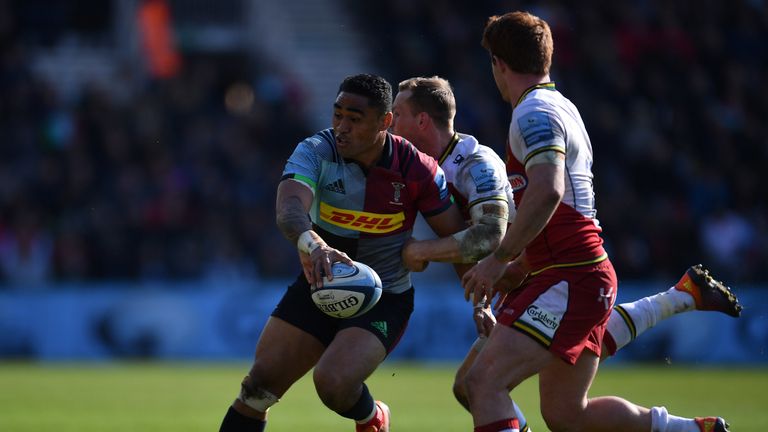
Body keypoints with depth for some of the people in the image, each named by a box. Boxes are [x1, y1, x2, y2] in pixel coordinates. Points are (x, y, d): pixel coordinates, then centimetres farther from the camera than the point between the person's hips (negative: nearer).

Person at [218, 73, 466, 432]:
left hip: (383, 299, -3)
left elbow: (460, 240, -4)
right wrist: (313, 245, -57)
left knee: (333, 382, -25)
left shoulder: (416, 169, -16)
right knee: (258, 386, -5)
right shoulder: (316, 151, -16)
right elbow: (289, 208, -36)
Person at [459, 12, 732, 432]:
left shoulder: (534, 114, -11)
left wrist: (499, 258, -24)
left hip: (569, 280, -10)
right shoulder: (562, 107, 20)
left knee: (483, 382, -17)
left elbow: (547, 191, -27)